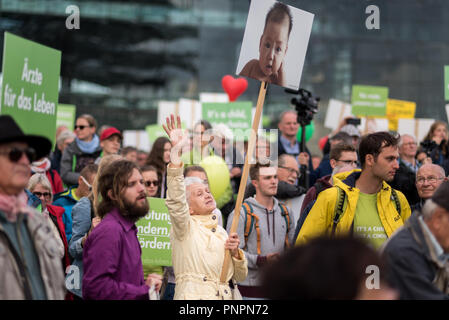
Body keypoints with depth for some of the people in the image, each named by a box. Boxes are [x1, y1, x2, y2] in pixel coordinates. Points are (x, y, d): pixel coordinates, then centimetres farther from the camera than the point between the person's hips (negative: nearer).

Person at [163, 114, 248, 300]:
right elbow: (175, 201, -16)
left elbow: (240, 276, 21)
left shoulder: (222, 232, 20)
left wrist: (235, 252, 1)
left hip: (225, 295, 4)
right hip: (194, 295, -4)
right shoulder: (185, 227, 5)